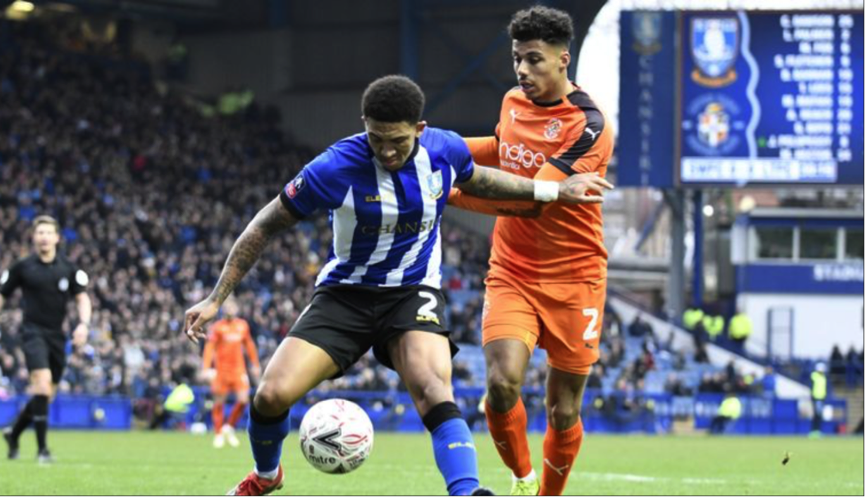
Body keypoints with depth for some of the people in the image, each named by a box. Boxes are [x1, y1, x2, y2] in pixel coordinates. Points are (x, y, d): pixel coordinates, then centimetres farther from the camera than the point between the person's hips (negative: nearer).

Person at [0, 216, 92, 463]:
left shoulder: (68, 268, 4)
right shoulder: (22, 267, 0)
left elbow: (82, 298, 5)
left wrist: (83, 324, -13)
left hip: (57, 335, 4)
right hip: (33, 332, -4)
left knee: (46, 396, 9)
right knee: (42, 383, -22)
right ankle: (42, 449, -18)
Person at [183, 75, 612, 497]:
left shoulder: (445, 151, -11)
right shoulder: (334, 169, -21)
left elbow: (473, 179, 16)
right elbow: (266, 226, -9)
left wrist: (552, 190, 15)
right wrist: (216, 299, -10)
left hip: (413, 292, 1)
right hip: (345, 292, -1)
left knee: (432, 388, -30)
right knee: (272, 395, -13)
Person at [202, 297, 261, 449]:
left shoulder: (243, 325, 8)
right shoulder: (218, 327, -5)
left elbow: (249, 345, 19)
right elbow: (210, 347, -9)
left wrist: (255, 365, 21)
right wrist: (207, 368, -18)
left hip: (239, 369, 3)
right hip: (222, 370, -3)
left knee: (243, 400, -7)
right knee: (219, 402, 3)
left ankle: (230, 428, 15)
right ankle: (218, 434, 16)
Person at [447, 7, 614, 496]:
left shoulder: (589, 126, -17)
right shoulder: (513, 102, 4)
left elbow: (530, 200, -23)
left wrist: (451, 194, -20)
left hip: (572, 278, -4)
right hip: (512, 273, 4)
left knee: (564, 411, 3)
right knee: (502, 382, -20)